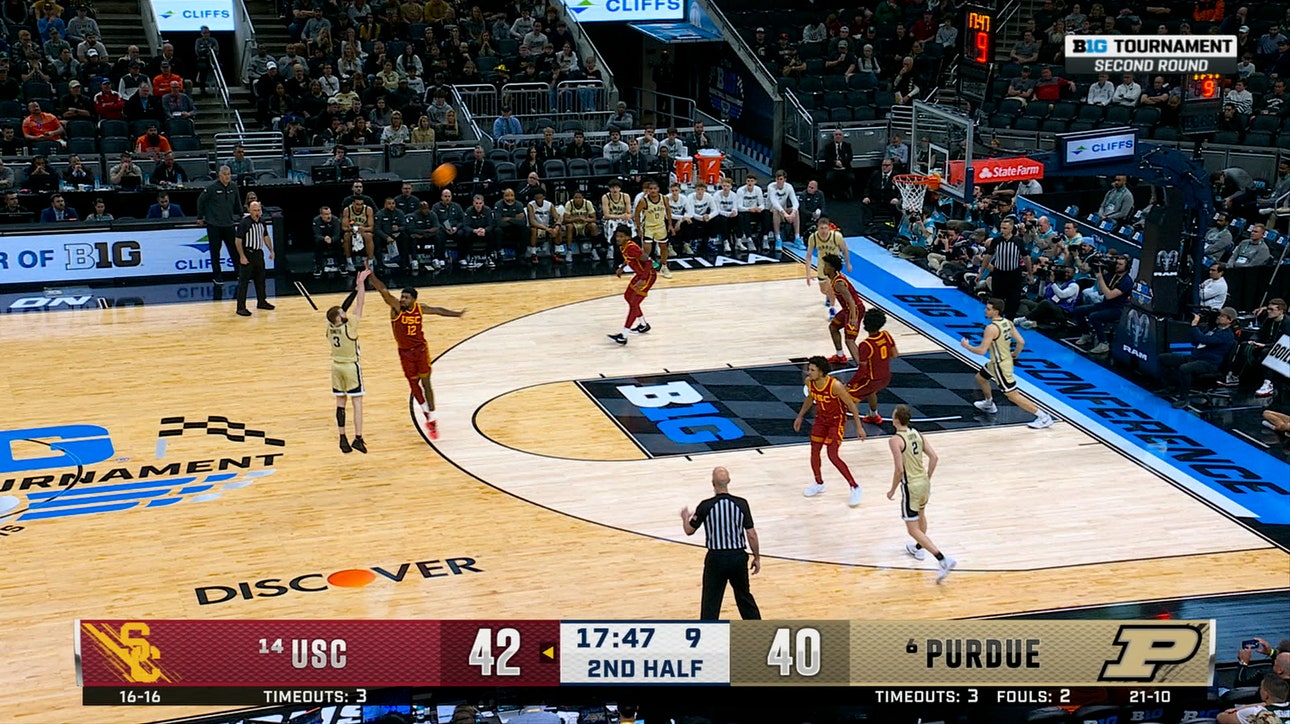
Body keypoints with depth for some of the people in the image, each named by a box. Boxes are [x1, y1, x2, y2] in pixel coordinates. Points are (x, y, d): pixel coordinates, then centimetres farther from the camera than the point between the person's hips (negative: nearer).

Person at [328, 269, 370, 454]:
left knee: (340, 402, 10)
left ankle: (343, 439, 10)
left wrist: (356, 289, 5)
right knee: (357, 402, -1)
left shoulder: (330, 326, -7)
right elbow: (359, 305, -18)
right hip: (351, 367, -5)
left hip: (336, 366, 5)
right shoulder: (349, 326, -22)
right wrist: (361, 284, -12)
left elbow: (344, 307, 3)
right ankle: (358, 438, -10)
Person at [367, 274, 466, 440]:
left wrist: (456, 314, 17)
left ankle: (432, 420, 5)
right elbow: (383, 291, -29)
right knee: (413, 384, 9)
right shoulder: (396, 307, -15)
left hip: (421, 349, 0)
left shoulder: (420, 308, -7)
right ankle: (426, 413, 27)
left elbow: (437, 310, 12)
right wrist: (370, 275, -41)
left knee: (425, 383, 0)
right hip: (405, 352, 0)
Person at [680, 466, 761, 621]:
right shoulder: (741, 504, -6)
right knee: (744, 596, 20)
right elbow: (751, 534, -4)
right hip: (738, 556, 3)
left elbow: (689, 531, 2)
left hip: (716, 558, -2)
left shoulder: (706, 506, -11)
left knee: (711, 603, 6)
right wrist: (757, 558, 8)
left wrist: (685, 518, 24)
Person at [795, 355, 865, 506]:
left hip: (837, 421, -6)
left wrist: (859, 427, -18)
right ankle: (819, 484, 32)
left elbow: (851, 405, -20)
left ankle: (855, 488, 0)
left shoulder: (835, 385, -31)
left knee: (833, 456, -13)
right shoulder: (809, 382, -13)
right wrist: (800, 416, 16)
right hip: (821, 418, 6)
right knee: (814, 452, 8)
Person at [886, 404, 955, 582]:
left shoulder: (895, 440, -17)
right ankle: (919, 548, 54)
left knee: (913, 529, -3)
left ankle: (943, 559, -16)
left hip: (911, 487, -8)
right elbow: (934, 457, 4)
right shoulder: (917, 434, 4)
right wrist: (927, 478, 16)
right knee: (921, 515, 33)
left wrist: (892, 490, -8)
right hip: (924, 483, 8)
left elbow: (899, 469, -21)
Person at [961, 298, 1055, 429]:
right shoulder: (1007, 322, -1)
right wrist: (1014, 355, 19)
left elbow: (981, 350, -27)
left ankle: (1044, 417, -4)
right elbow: (1021, 342, 1)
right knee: (980, 377, 29)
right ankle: (988, 404, 50)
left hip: (1000, 365, -10)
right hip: (1000, 361, 10)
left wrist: (966, 346, -10)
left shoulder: (991, 328, -26)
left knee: (1013, 395, -5)